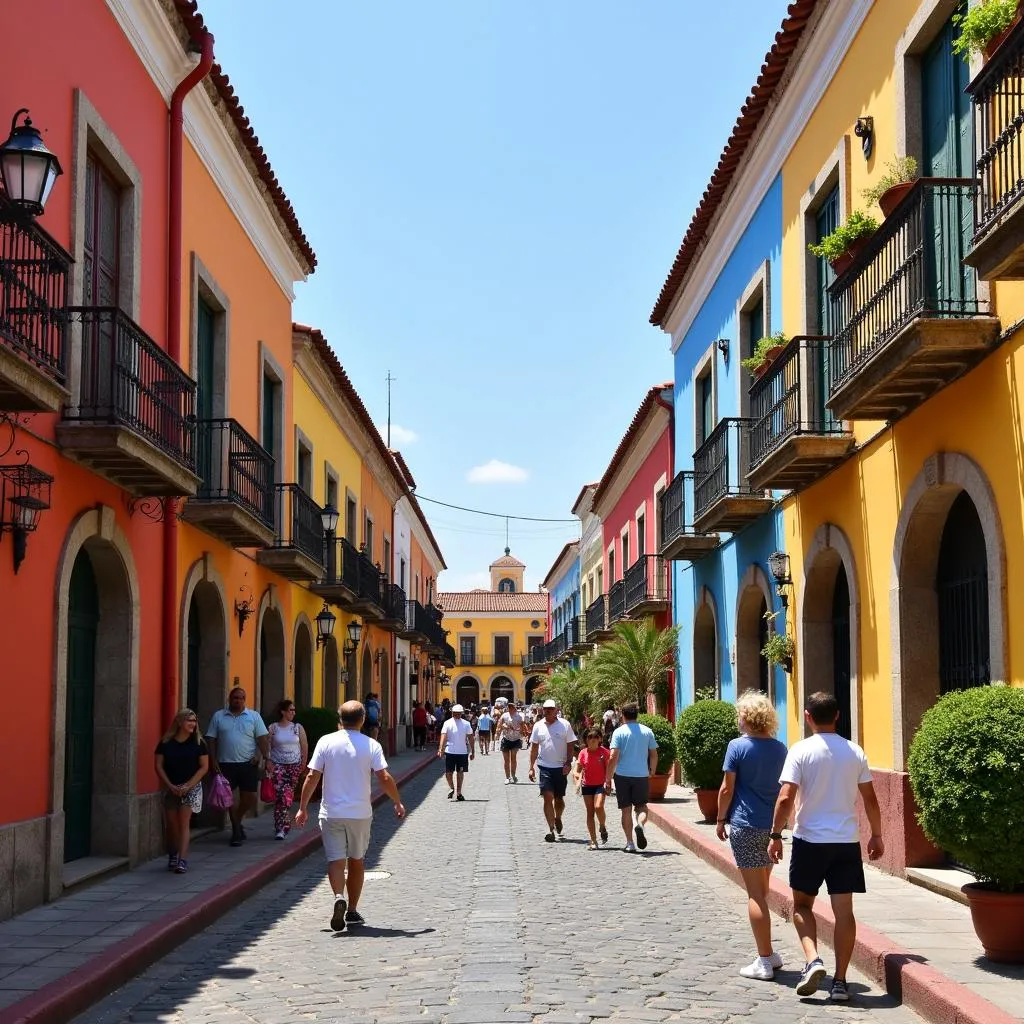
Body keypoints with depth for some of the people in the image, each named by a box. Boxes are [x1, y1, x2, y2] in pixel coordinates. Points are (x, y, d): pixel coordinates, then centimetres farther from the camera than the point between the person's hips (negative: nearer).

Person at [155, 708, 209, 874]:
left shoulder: (198, 742, -1)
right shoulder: (166, 743, 1)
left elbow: (204, 766, -2)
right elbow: (159, 766, 1)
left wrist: (188, 785, -11)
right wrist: (170, 786, -8)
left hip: (191, 788, -1)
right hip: (170, 788, 1)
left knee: (184, 824, -8)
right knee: (171, 824, 5)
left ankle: (182, 860, -13)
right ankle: (172, 856, 22)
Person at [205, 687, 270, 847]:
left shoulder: (254, 716, 5)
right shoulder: (218, 716, 6)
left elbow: (262, 739, 3)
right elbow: (211, 740, 5)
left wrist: (264, 756, -10)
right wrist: (213, 761, -4)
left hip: (248, 764, 0)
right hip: (225, 765, 0)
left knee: (250, 797, 1)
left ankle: (237, 822, 26)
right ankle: (237, 829, 13)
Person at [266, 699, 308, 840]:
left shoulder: (298, 728, 5)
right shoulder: (273, 728, 1)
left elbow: (305, 747, 8)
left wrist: (303, 764, 3)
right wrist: (268, 762, -10)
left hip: (294, 765, 1)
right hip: (277, 765, -1)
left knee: (288, 796, -2)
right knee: (279, 796, -12)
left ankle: (282, 826, 12)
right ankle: (281, 827, -11)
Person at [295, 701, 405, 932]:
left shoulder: (326, 742, -3)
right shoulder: (371, 745, -4)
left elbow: (312, 777, -4)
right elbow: (384, 778, -9)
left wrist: (302, 808, 4)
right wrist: (398, 803, 6)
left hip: (331, 813, 0)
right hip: (360, 813, 1)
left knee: (336, 860, 0)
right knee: (356, 860, 16)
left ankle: (339, 897, -26)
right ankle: (352, 911, 22)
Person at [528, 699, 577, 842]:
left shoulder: (565, 725, -1)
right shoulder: (538, 726, 4)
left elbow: (570, 746, 1)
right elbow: (534, 748, 10)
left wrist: (568, 763, -10)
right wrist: (531, 767, 6)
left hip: (561, 768, 0)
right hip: (545, 767, 0)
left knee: (559, 798, 11)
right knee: (548, 798, -9)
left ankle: (557, 818, 40)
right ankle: (551, 829, -10)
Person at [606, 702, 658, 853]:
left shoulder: (619, 732, -5)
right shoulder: (647, 731, 4)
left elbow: (613, 757, -10)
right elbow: (654, 755, 8)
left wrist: (608, 779, -5)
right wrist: (652, 772, 25)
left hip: (623, 776, -1)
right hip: (642, 775, 1)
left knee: (626, 810, 8)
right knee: (642, 806, 12)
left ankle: (630, 843, 7)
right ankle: (640, 825, -19)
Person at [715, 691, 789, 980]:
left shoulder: (738, 746, -10)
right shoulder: (780, 749, 6)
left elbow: (727, 788, -9)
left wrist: (721, 819, 3)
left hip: (745, 825, -6)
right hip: (772, 825, 6)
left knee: (755, 894, -3)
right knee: (763, 890, 18)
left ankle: (765, 961, -2)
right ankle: (767, 954, 25)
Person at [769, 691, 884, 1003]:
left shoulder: (801, 751, -9)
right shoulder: (854, 752, 2)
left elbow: (786, 798, -14)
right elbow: (870, 798, 7)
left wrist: (776, 835, -4)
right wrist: (876, 835, 18)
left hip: (810, 840, -3)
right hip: (847, 841, 3)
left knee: (802, 904, 13)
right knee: (844, 910, 6)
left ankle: (813, 960, -6)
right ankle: (840, 981, 7)